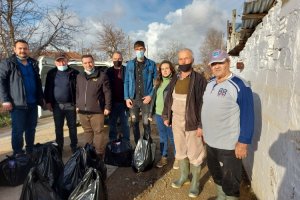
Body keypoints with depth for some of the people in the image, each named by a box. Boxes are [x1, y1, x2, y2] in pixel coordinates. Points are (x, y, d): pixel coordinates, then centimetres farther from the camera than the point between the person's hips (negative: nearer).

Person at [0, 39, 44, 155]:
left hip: (33, 103, 5)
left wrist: (41, 97, 16)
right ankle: (18, 155, 17)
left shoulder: (33, 63, 14)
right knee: (18, 131, 3)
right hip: (17, 104, -5)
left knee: (31, 129, 14)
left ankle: (30, 152, 28)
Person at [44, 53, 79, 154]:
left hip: (70, 105, -2)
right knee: (58, 127, 12)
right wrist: (48, 102, 3)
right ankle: (59, 147, 25)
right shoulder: (51, 73, 6)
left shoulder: (74, 73, -2)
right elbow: (47, 89, 9)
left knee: (72, 126, 8)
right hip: (57, 105, 2)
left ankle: (74, 146, 20)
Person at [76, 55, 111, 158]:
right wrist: (77, 105, 16)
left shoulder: (102, 75, -4)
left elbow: (107, 92, -6)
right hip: (83, 110, 5)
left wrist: (107, 107, -9)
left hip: (97, 110, -5)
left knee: (98, 132, 0)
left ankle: (99, 153, 10)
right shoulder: (79, 76, 13)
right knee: (87, 131, 16)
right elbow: (77, 92, 20)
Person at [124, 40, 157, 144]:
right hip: (133, 98, 2)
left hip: (146, 98, -2)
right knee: (134, 123, 11)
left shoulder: (151, 64, 0)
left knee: (146, 123, 4)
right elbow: (126, 82, 5)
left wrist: (151, 95, -9)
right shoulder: (130, 64, 5)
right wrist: (127, 97, -3)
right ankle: (137, 144, 27)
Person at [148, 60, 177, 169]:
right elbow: (154, 97, 14)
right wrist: (151, 113, 12)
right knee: (162, 137, 16)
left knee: (173, 137, 6)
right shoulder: (158, 82, 11)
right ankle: (163, 157, 30)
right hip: (158, 114, 6)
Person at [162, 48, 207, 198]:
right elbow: (168, 99, 13)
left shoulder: (199, 79, -11)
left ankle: (195, 182, 26)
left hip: (192, 122, -5)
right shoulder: (175, 79, 8)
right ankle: (183, 176, 39)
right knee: (180, 151, 19)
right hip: (176, 121, 6)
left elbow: (204, 103, -15)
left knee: (194, 154, 6)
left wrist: (201, 125, -18)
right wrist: (166, 116, 10)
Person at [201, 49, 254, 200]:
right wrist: (204, 129, 17)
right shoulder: (210, 84, 6)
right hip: (210, 141, 8)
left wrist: (243, 142, -18)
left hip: (229, 144, -7)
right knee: (216, 173, 25)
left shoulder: (240, 85, -17)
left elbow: (247, 117, -17)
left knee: (230, 181, 11)